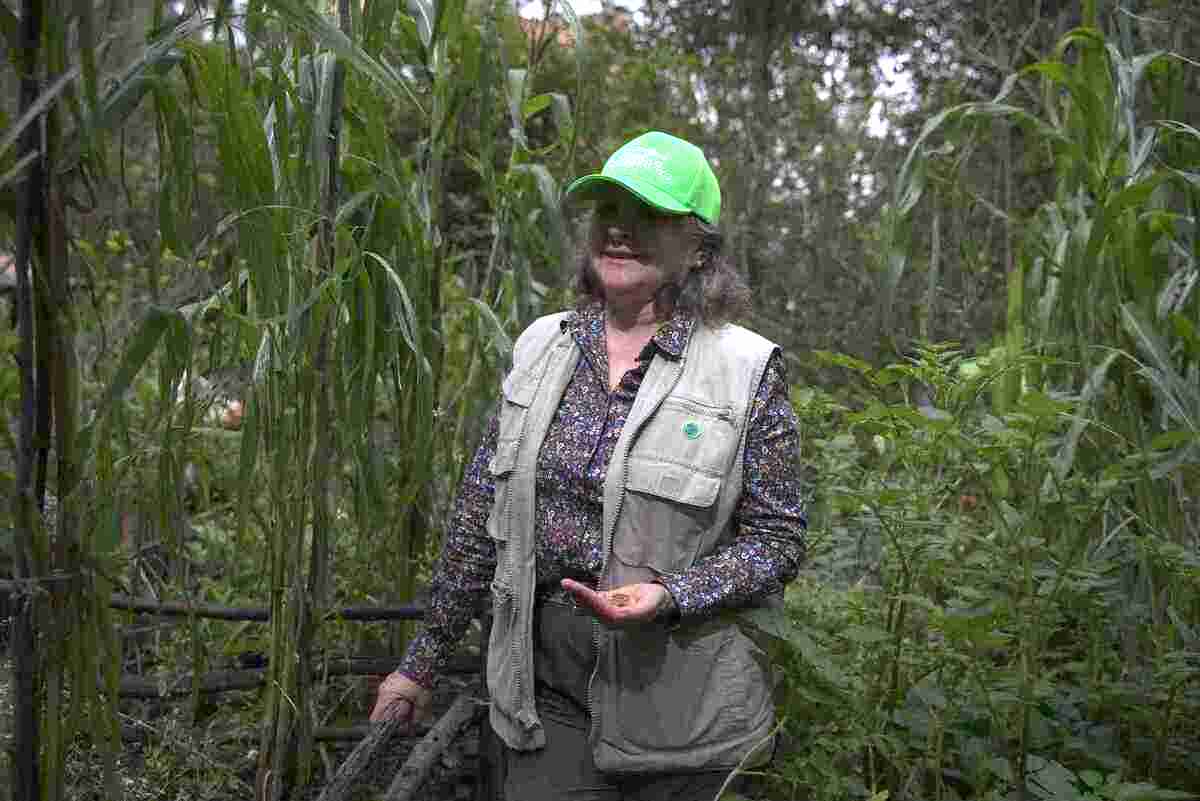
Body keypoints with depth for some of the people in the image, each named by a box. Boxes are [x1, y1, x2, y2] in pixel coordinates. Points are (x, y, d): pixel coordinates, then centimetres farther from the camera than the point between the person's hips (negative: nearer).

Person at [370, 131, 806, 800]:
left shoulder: (748, 368, -8)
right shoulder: (541, 347, 4)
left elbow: (775, 540, -5)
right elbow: (480, 517, 8)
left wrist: (670, 596, -23)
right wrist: (423, 662, 11)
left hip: (678, 694, -3)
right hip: (546, 684, 3)